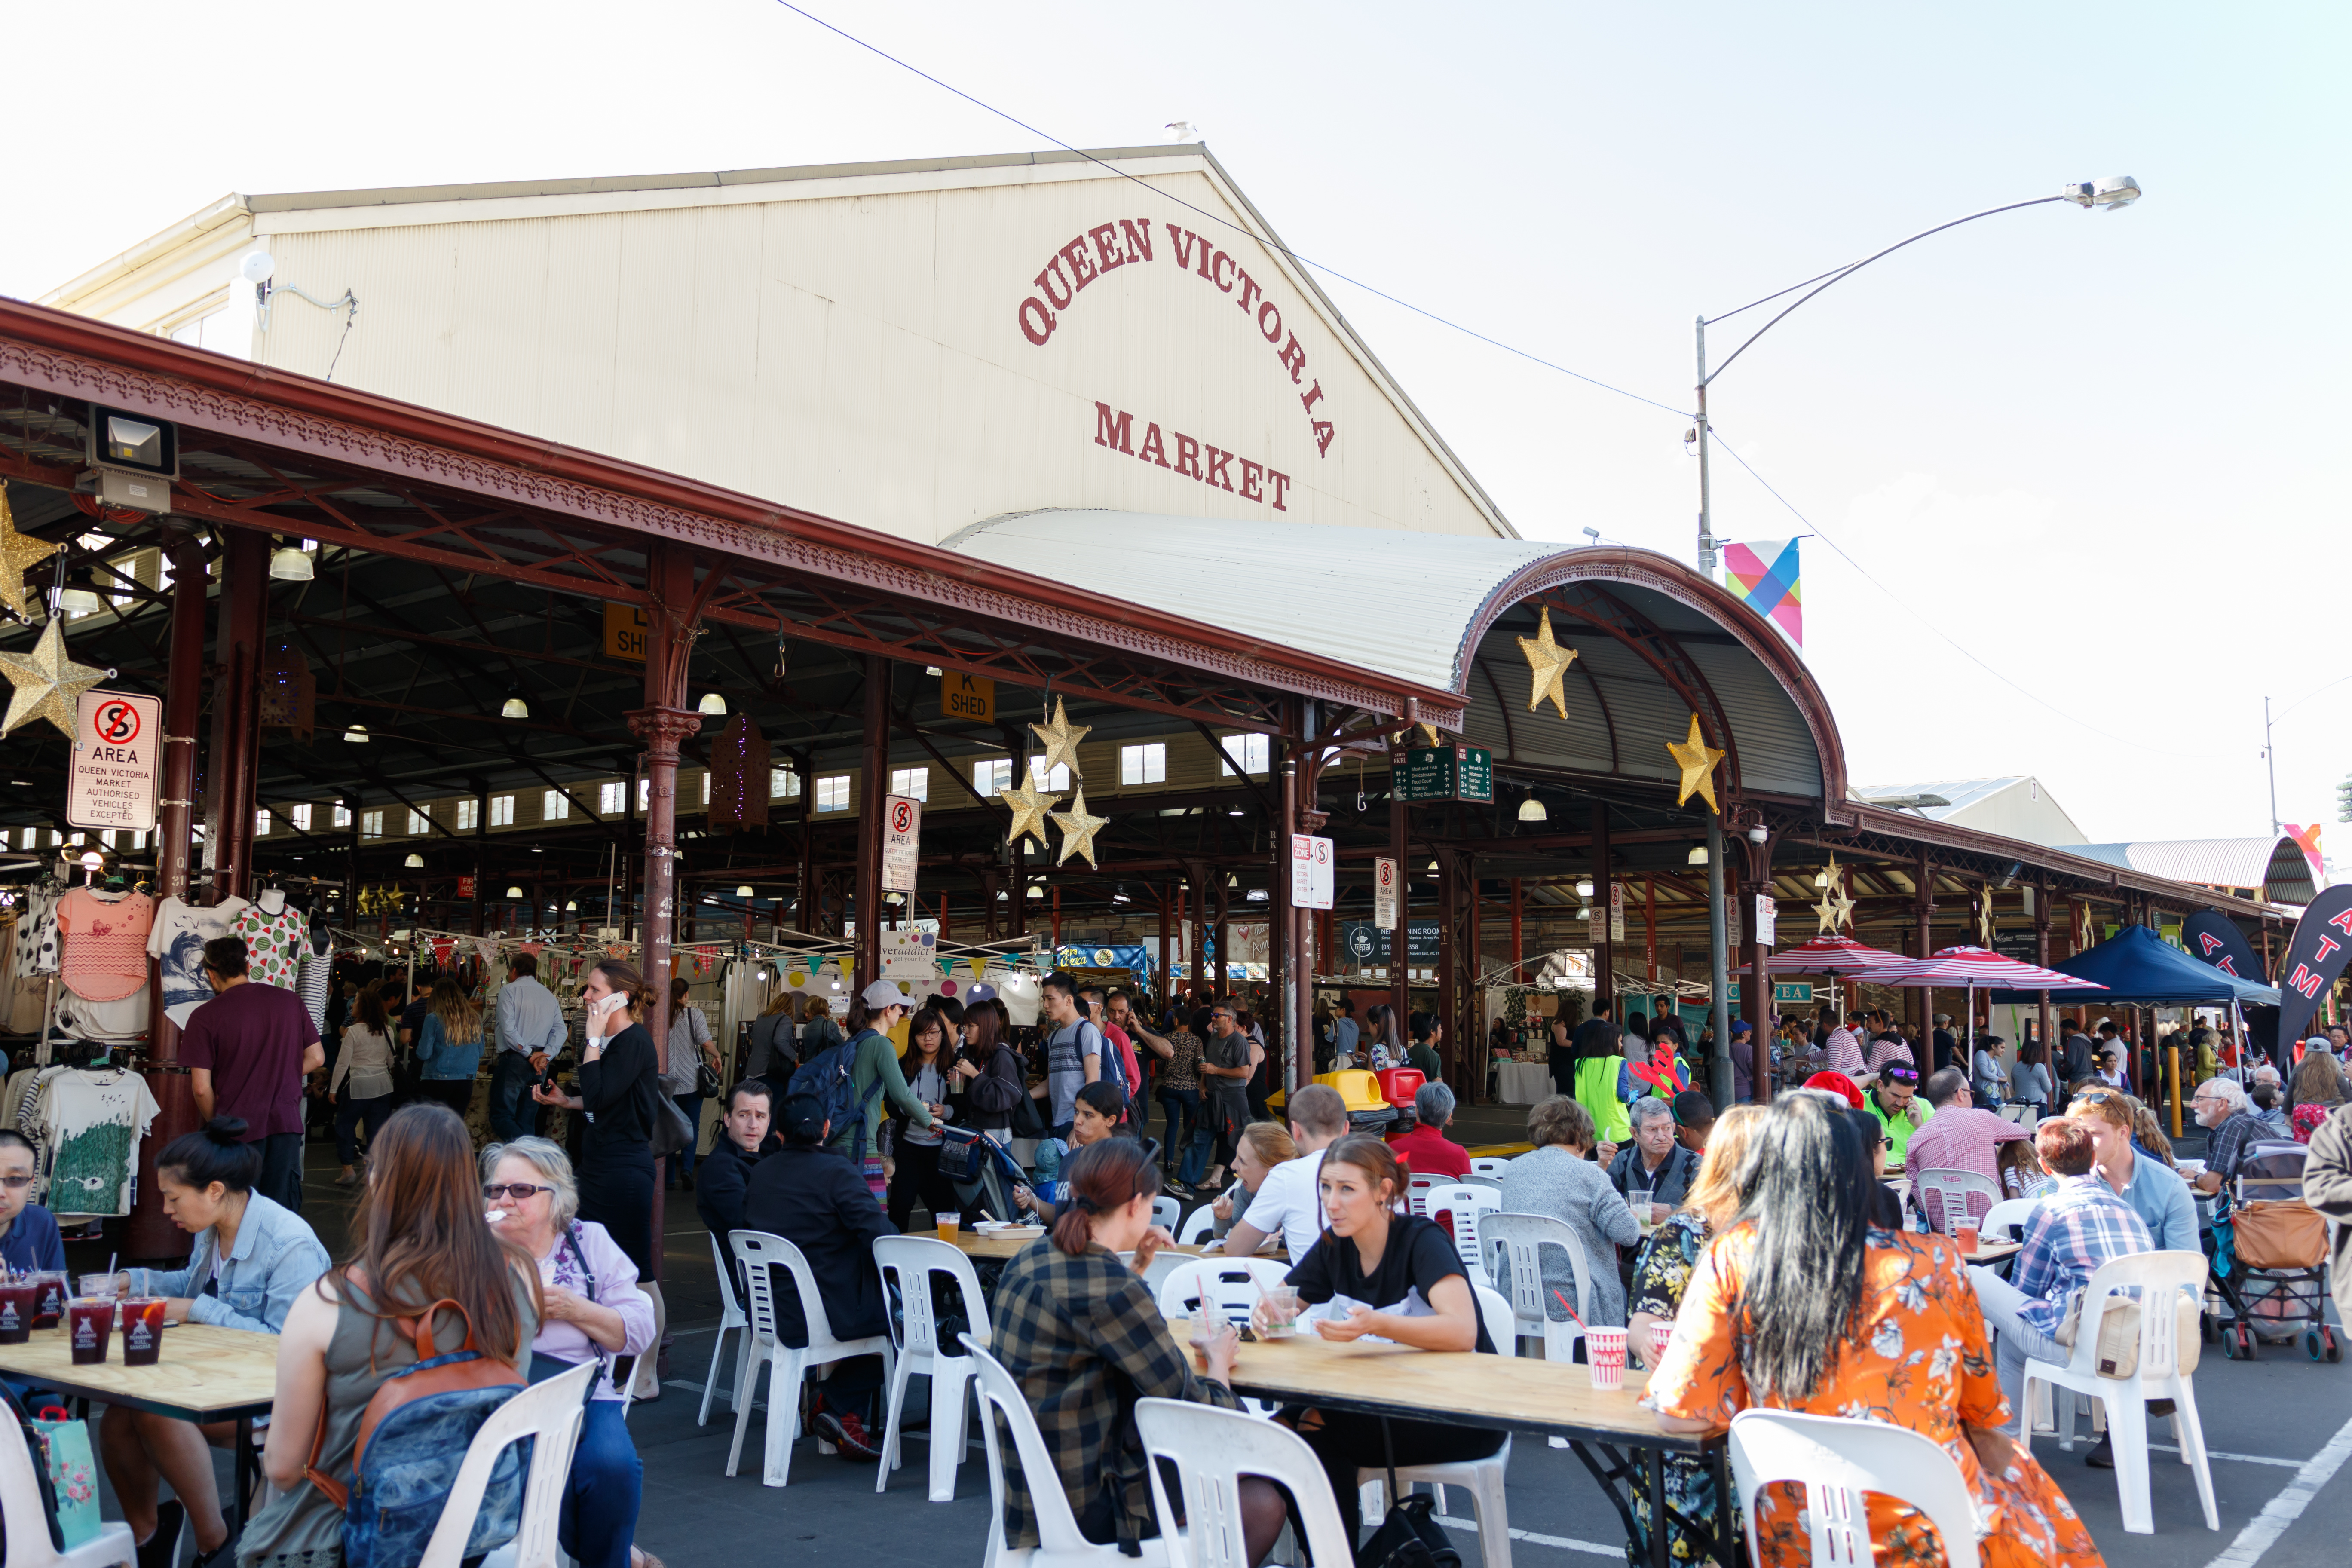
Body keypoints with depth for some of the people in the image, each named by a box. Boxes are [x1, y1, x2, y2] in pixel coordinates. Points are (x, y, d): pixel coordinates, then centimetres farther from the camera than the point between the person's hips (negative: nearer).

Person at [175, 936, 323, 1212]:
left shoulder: (205, 1016, -8)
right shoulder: (290, 1001, 3)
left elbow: (202, 1088, -11)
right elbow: (317, 1058, 7)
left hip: (237, 1126, -3)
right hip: (286, 1124, 3)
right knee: (284, 1215, 9)